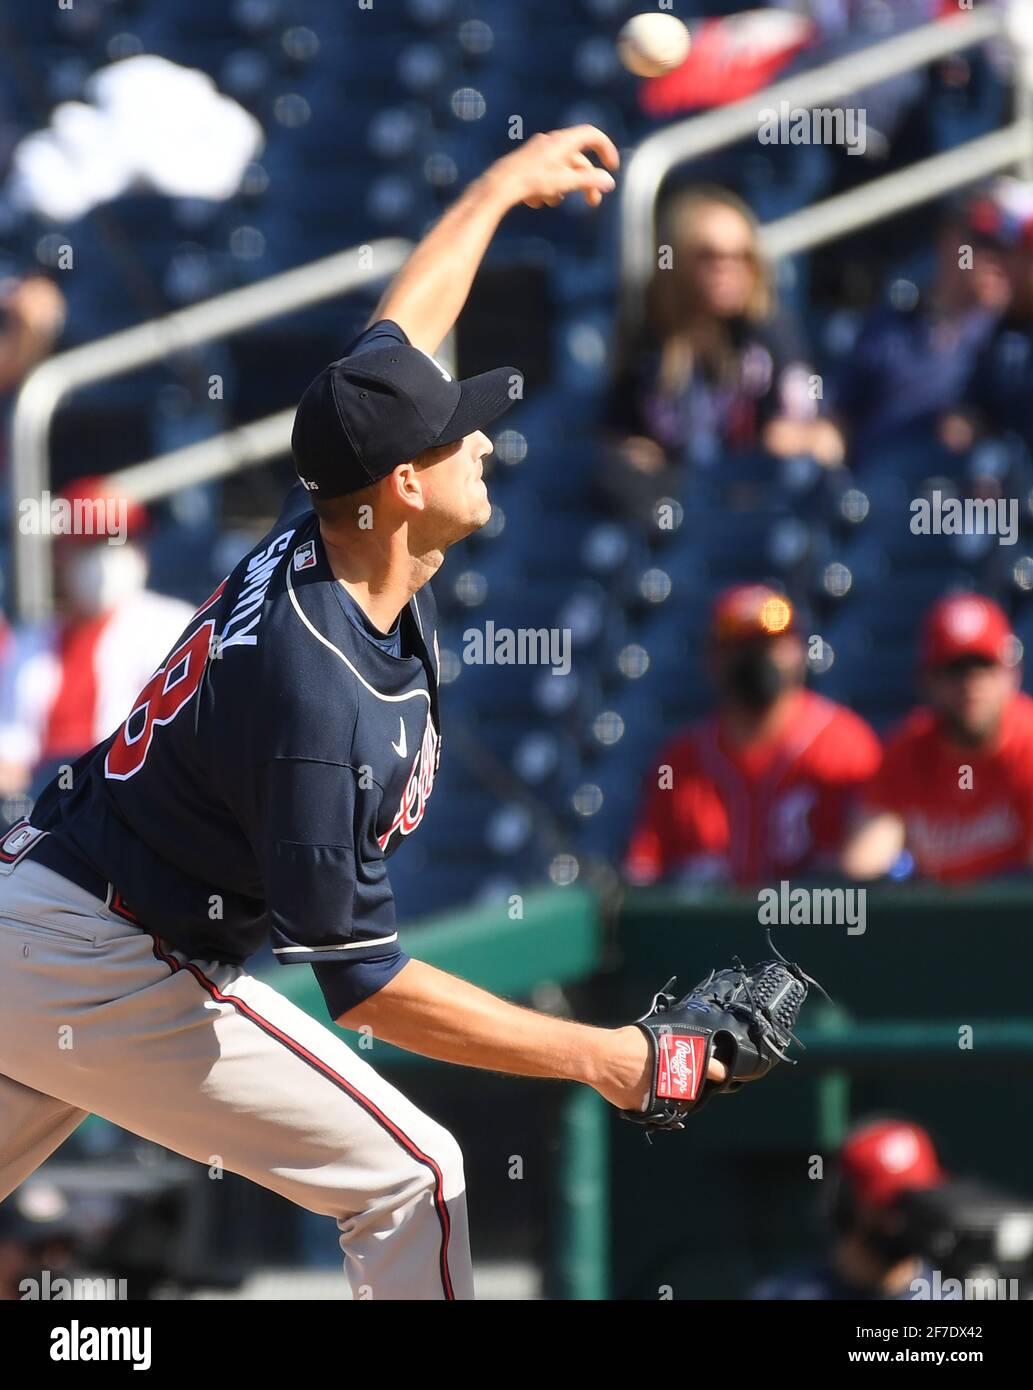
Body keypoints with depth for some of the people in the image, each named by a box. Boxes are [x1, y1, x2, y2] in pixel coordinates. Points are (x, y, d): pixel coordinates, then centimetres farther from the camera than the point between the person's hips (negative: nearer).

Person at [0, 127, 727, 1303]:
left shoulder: (318, 536, -3)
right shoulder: (323, 696, -28)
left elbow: (395, 334, 17)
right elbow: (363, 984, -23)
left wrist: (504, 187, 31)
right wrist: (598, 1058, -22)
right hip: (117, 980, -9)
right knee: (411, 1178, -1)